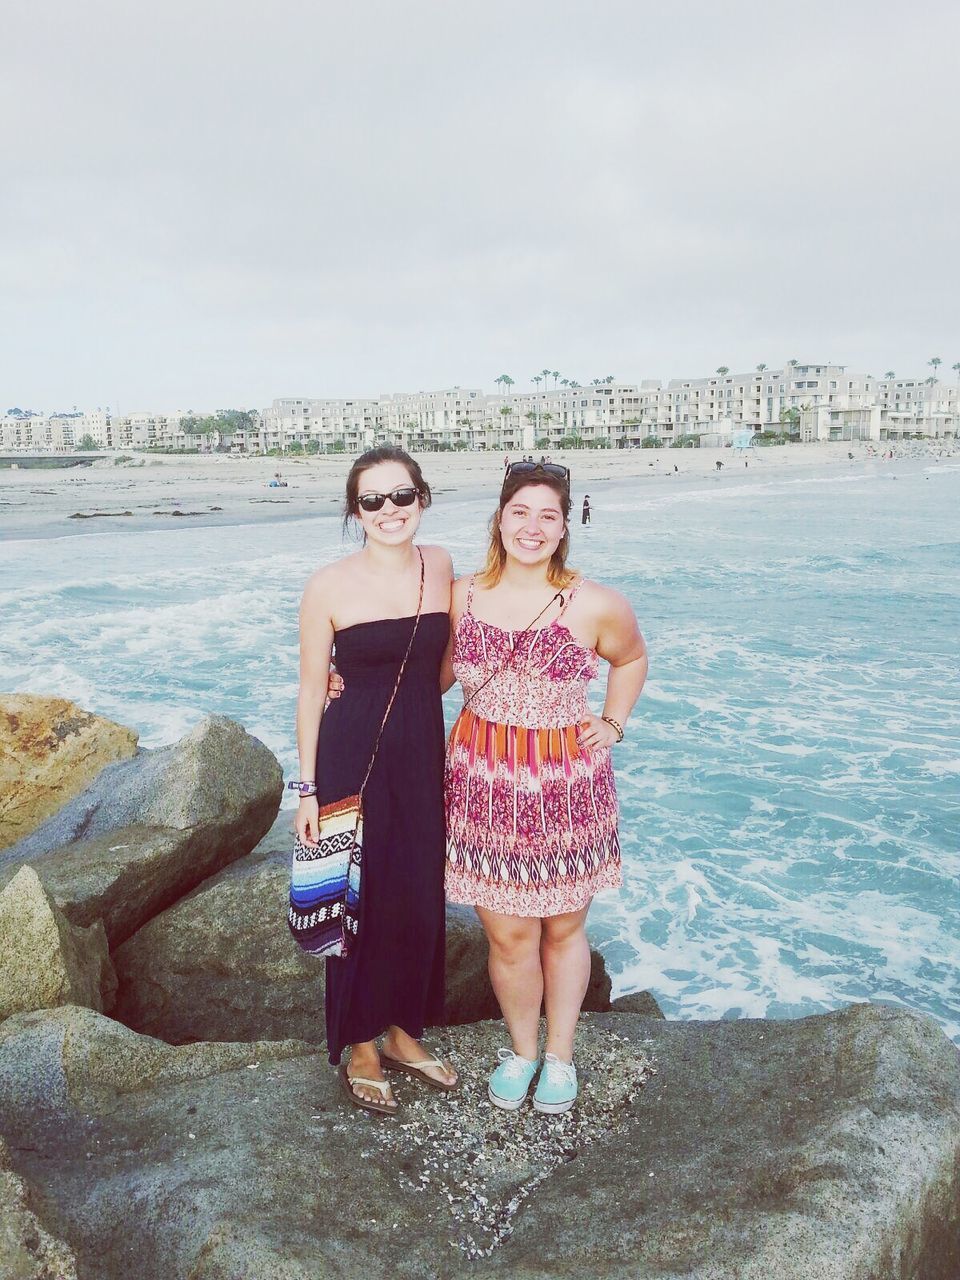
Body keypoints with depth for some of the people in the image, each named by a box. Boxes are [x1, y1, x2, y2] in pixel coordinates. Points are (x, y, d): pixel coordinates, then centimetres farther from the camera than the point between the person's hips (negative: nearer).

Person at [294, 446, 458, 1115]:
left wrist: (408, 701, 5)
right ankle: (361, 1048, 29)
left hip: (423, 754, 4)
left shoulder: (440, 566, 1)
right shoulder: (330, 585, -10)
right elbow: (311, 690, -6)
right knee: (361, 900, 7)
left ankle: (404, 1032, 35)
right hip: (352, 758, -4)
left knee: (422, 898, 13)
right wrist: (308, 788, -6)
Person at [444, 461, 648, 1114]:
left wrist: (613, 723, 5)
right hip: (482, 780, 1)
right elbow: (439, 673, 14)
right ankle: (521, 1050, 35)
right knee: (508, 934, 8)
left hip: (567, 784, -1)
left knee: (564, 929, 14)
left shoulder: (595, 605, -6)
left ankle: (560, 1054, 37)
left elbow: (632, 658, 15)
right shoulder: (463, 595, 1)